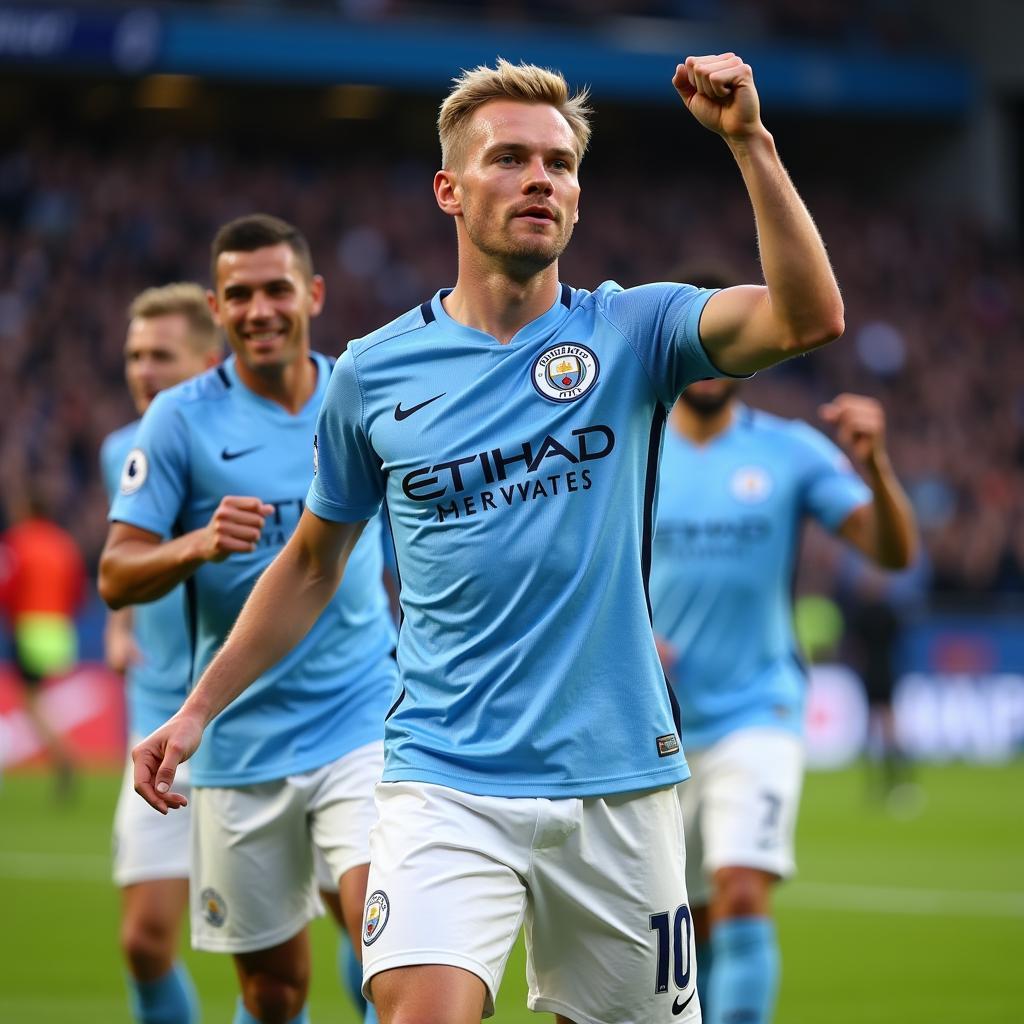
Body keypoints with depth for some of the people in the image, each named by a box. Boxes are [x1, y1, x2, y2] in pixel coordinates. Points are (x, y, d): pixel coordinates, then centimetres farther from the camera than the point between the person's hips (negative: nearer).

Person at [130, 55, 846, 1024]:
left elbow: (808, 316, -17)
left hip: (616, 775, 1)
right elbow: (312, 562, 17)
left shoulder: (632, 329, 1)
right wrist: (197, 709, 12)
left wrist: (747, 141, -25)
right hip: (445, 785, -1)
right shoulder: (374, 372, 4)